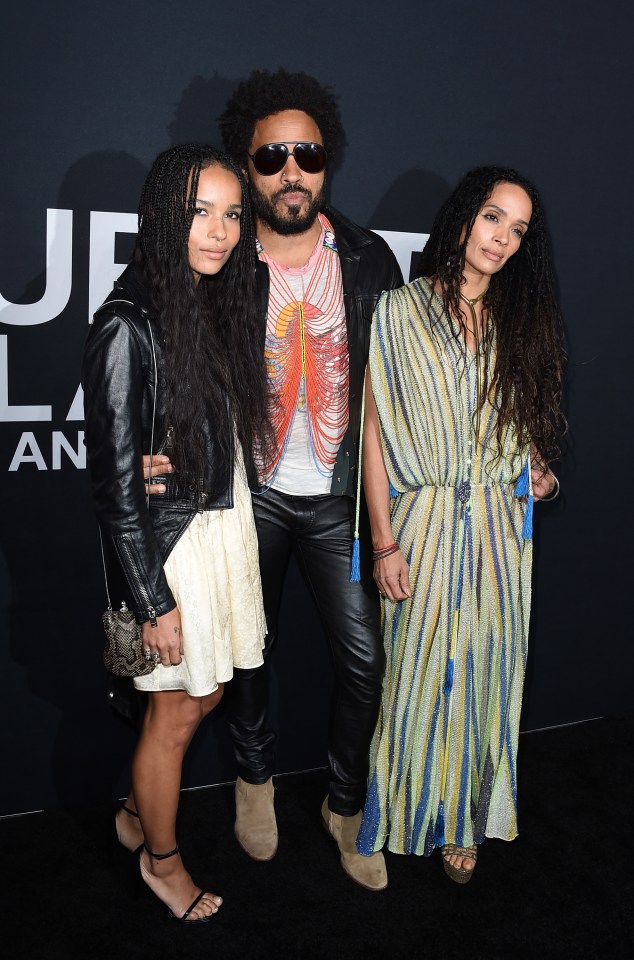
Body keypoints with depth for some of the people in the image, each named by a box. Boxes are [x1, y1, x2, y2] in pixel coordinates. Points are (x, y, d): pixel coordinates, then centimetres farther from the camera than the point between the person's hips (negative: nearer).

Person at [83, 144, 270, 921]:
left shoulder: (219, 307, 5)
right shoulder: (128, 326, -19)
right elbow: (115, 482, -18)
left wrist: (236, 532, 9)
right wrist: (152, 601, -15)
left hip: (227, 526, 8)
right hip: (170, 546, -7)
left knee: (205, 695, 20)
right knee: (177, 711, 11)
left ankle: (139, 813, 46)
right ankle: (161, 859, 37)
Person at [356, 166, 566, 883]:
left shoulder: (518, 323, 10)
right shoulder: (398, 314, -4)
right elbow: (373, 432, -7)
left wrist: (539, 471, 0)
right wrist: (385, 542, -10)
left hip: (500, 528, 4)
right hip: (424, 523, -4)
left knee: (485, 672, 11)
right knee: (418, 673, 6)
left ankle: (464, 820, 30)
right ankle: (409, 814, 29)